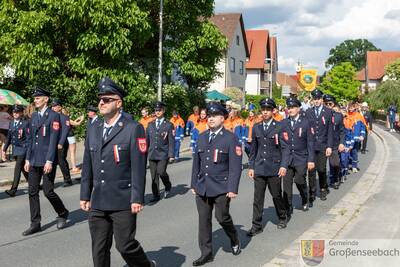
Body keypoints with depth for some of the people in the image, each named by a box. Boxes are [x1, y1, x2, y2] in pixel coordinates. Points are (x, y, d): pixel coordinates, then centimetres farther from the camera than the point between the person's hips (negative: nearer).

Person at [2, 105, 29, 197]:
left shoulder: (26, 123, -9)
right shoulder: (11, 123, 11)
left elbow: (28, 138, -12)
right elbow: (9, 137, 18)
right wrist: (4, 149, 15)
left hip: (23, 149, -7)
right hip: (15, 150, 7)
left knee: (18, 168, -11)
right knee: (23, 169, 15)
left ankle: (13, 189, -10)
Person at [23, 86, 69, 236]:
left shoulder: (53, 116, -8)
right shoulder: (34, 116, 13)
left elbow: (54, 140, -14)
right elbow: (31, 139, 17)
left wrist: (49, 161, -19)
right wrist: (28, 159, 13)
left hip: (47, 160, -7)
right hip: (34, 160, 7)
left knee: (48, 191, -4)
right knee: (32, 191, 6)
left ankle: (63, 214, 21)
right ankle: (35, 224, 14)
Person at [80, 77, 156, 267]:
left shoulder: (134, 129, -8)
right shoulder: (93, 130, 11)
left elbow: (138, 167, -11)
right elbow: (87, 166, 14)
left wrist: (137, 199, -14)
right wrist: (85, 195, 13)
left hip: (123, 202, -5)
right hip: (98, 202, 6)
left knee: (125, 245, 0)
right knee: (99, 249, 10)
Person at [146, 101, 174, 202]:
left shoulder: (169, 125, 1)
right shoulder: (150, 125, 12)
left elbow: (171, 141, -2)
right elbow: (147, 140, 15)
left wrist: (171, 155, -8)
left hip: (163, 154, -4)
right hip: (152, 154, 4)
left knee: (161, 172, -14)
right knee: (154, 175, 4)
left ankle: (168, 187, 15)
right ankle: (156, 195, 13)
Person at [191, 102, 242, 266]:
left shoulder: (230, 138, -6)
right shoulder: (202, 137, 11)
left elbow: (235, 166, -9)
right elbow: (196, 162, 15)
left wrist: (233, 188, -14)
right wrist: (194, 184, 12)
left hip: (221, 187, -5)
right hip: (202, 187, 5)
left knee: (222, 217, -1)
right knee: (203, 220, 6)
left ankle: (234, 240, 30)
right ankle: (206, 253, 18)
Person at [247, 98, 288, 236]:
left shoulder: (279, 127, -3)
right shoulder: (256, 127, 8)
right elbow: (253, 148, 12)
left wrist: (283, 166, -10)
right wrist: (251, 166, 9)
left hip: (274, 168, -3)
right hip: (259, 168, 3)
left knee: (276, 195, 9)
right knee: (257, 198, 3)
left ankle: (282, 218, 33)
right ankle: (256, 226, 10)